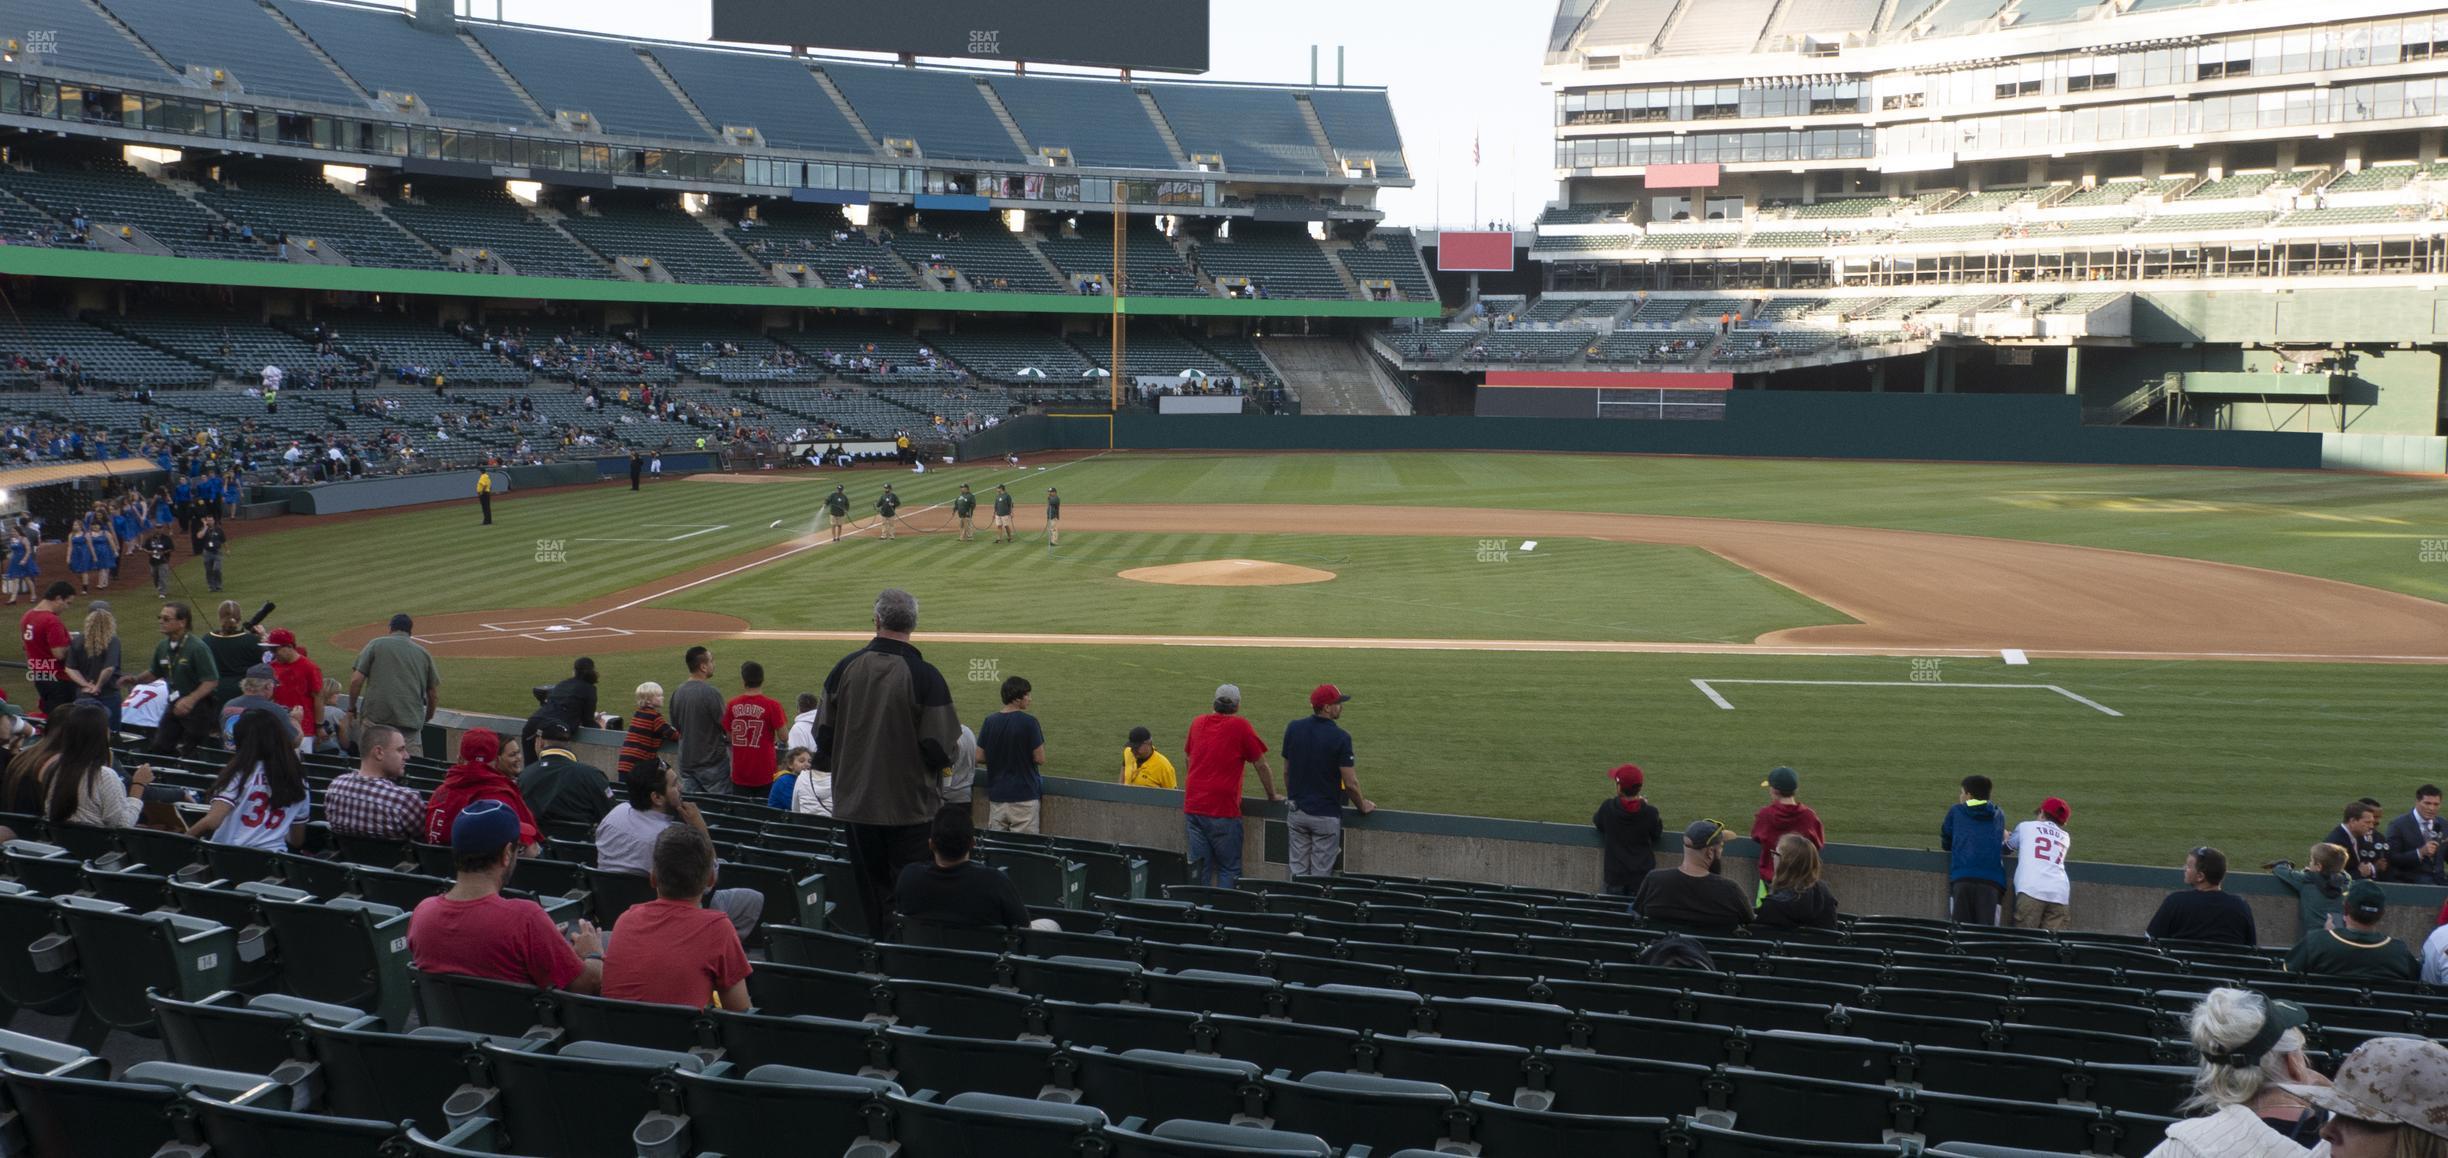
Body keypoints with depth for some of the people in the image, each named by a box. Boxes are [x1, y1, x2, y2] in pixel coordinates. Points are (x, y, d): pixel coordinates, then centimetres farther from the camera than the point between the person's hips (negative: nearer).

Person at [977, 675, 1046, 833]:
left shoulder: (990, 721, 2)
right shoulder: (1028, 722, -12)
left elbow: (980, 758, 4)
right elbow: (1039, 759, -11)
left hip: (996, 795, 5)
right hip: (1024, 795, -5)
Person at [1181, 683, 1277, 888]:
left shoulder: (1198, 723, 9)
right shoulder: (1240, 727, -6)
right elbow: (1261, 766, -1)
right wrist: (1272, 796, 14)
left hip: (1192, 807, 5)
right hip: (1223, 810, -5)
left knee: (1199, 868, 11)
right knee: (1228, 869, 4)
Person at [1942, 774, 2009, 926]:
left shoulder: (1956, 812, 18)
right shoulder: (1998, 816, 22)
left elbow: (1945, 844, 26)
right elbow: (2004, 847, 26)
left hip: (1962, 878, -1)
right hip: (1992, 881, 1)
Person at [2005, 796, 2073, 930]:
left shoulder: (2026, 826, 20)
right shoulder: (2065, 837, 29)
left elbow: (2007, 847, 35)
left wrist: (2007, 837, 59)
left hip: (2031, 890, -3)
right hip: (2060, 894, 3)